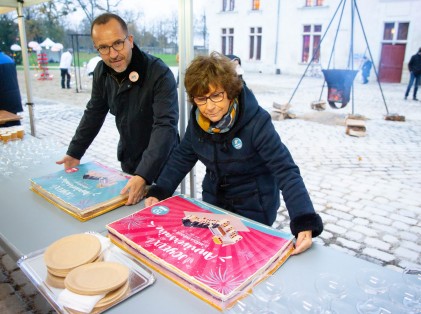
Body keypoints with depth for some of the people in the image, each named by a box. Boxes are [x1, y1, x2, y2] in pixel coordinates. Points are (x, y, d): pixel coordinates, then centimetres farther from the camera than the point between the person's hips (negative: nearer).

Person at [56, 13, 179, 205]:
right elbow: (94, 113, 8)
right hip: (128, 162, 6)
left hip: (158, 165, -6)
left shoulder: (160, 74, -26)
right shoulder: (102, 72, -5)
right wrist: (74, 153, 5)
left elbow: (165, 126, -34)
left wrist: (144, 176, -44)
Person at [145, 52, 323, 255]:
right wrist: (159, 192, -13)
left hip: (254, 208, -4)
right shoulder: (197, 119, -12)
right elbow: (182, 157, 0)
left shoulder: (256, 122, -27)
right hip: (213, 201, 5)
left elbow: (286, 172, -30)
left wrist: (305, 223, -40)